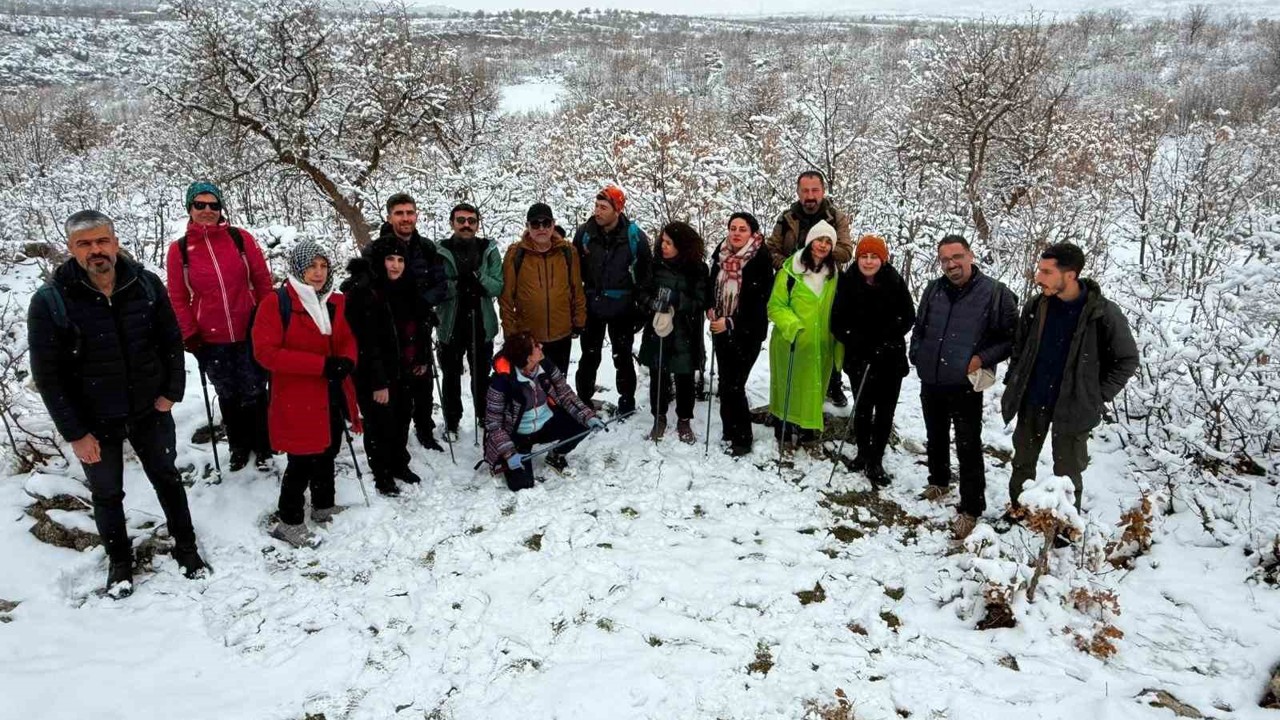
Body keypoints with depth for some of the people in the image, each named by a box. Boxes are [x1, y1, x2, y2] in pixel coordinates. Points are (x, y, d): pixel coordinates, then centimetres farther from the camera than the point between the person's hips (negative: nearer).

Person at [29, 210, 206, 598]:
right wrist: (75, 433, -13)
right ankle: (119, 560, 38)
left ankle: (185, 546, 37)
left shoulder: (146, 285, -11)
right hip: (95, 422, -1)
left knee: (167, 477, 18)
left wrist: (172, 392, -4)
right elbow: (47, 375, -13)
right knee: (107, 493, 16)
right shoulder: (50, 302, -18)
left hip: (150, 410, 2)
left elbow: (171, 341, 1)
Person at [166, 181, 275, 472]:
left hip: (250, 333, -1)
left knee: (254, 393, 8)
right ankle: (239, 446, 33)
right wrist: (190, 337, -1)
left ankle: (263, 448, 24)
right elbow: (178, 298, 3)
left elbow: (263, 281, 1)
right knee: (228, 396, 15)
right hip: (211, 341, 1)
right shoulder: (179, 249, -1)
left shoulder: (241, 238, -3)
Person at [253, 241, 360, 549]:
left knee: (327, 454, 19)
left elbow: (348, 340, 13)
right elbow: (265, 352, -19)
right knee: (302, 462, 0)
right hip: (297, 399, -6)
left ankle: (324, 507, 38)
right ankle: (289, 522, 17)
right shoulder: (276, 303, -13)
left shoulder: (336, 302, 6)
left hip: (333, 395, 6)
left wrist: (346, 361, -13)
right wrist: (321, 365, -24)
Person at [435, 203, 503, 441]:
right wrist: (458, 285, -27)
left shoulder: (489, 250, 1)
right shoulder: (440, 252, -5)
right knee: (451, 377, 13)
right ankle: (451, 423, 29)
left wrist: (478, 280, -24)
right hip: (450, 325, -1)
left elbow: (498, 286, -5)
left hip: (482, 324, 1)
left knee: (482, 377, 14)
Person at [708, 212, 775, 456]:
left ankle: (742, 439, 8)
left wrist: (730, 322, -23)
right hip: (721, 331, 6)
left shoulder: (761, 261, -14)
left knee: (734, 386, -6)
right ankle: (730, 432, 25)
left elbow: (757, 303, -17)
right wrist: (710, 309, 1)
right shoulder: (721, 256, 2)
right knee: (725, 383, 11)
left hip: (747, 334, -6)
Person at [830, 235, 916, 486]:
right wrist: (859, 344, -15)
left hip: (891, 358, 0)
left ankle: (876, 460, 17)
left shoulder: (895, 283, -6)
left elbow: (907, 319, -3)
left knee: (885, 411, 5)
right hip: (859, 359, 0)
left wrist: (883, 339, -15)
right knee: (862, 408, 8)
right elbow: (838, 323, -4)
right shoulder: (847, 283, -6)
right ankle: (863, 452, 30)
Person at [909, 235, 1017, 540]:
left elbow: (1013, 337, -7)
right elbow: (918, 328, 18)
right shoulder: (933, 290, 4)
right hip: (930, 383, 5)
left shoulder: (995, 292, -11)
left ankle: (971, 509, 10)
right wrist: (918, 356, 7)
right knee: (936, 439, 22)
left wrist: (983, 359, -15)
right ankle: (939, 482, 44)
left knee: (968, 448, -1)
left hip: (965, 386, -5)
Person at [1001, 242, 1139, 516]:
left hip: (1073, 407, -4)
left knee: (1067, 473, 9)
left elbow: (1127, 359, -5)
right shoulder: (1035, 307, -4)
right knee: (1022, 463, 17)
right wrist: (1013, 384, 7)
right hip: (1032, 402, 4)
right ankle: (1017, 514, 36)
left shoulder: (1103, 314, -16)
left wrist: (1098, 395, -7)